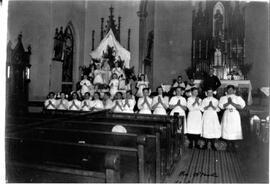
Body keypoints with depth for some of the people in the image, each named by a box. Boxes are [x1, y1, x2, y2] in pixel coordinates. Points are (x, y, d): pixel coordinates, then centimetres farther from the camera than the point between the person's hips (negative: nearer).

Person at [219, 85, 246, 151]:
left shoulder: (238, 98, 5)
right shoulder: (223, 98, 8)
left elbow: (240, 106, -7)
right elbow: (221, 106, -4)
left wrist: (232, 103, -14)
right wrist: (228, 103, -16)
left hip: (235, 114, -1)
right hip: (227, 114, 1)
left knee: (234, 129, -4)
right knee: (227, 129, -3)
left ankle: (233, 145, 7)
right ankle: (228, 145, 7)